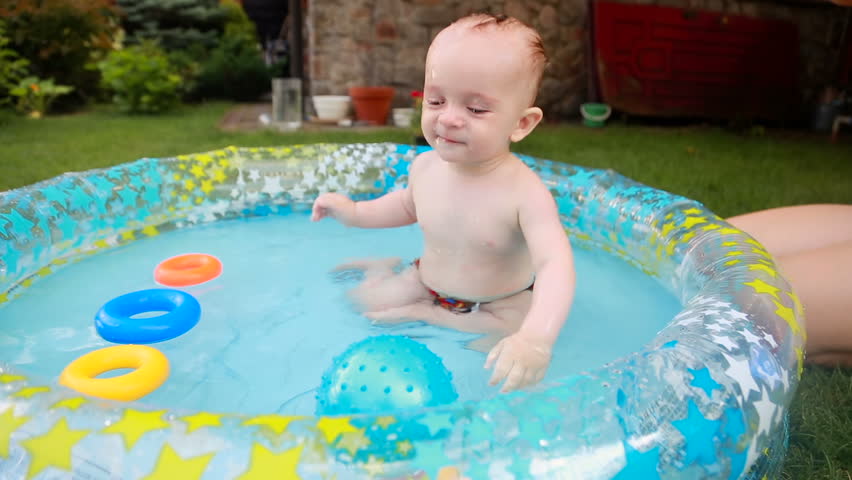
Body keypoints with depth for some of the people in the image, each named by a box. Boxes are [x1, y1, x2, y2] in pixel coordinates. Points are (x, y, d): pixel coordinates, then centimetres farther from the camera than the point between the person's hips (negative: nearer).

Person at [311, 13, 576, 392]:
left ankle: (423, 314, -10)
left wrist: (536, 339, -61)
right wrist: (355, 212, -4)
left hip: (500, 301, -3)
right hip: (428, 283, 3)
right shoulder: (425, 166, -16)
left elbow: (555, 266, -45)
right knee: (366, 300, 1)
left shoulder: (526, 192, -35)